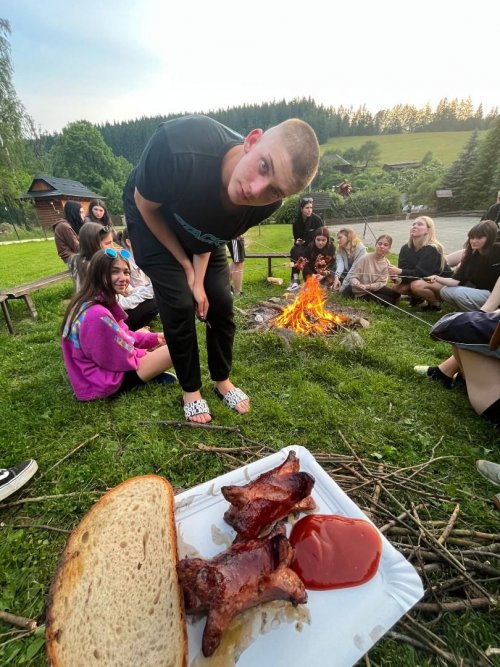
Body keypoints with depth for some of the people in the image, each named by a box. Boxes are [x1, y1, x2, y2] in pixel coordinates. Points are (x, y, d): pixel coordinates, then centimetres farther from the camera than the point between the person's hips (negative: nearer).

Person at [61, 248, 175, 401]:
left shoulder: (103, 302, 2)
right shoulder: (97, 314, -30)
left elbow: (122, 335, 11)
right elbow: (121, 359, -22)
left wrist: (155, 338, 4)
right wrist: (146, 353, -3)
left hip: (100, 365, 10)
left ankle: (150, 371, 5)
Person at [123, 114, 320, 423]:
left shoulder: (265, 205, -28)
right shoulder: (178, 146, -42)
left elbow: (215, 236, -9)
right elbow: (144, 205, -22)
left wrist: (199, 280, -14)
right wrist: (186, 265, -16)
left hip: (199, 232, 3)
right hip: (152, 219, -3)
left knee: (220, 302, -2)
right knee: (180, 306, -11)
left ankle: (223, 380, 21)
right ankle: (190, 390, 11)